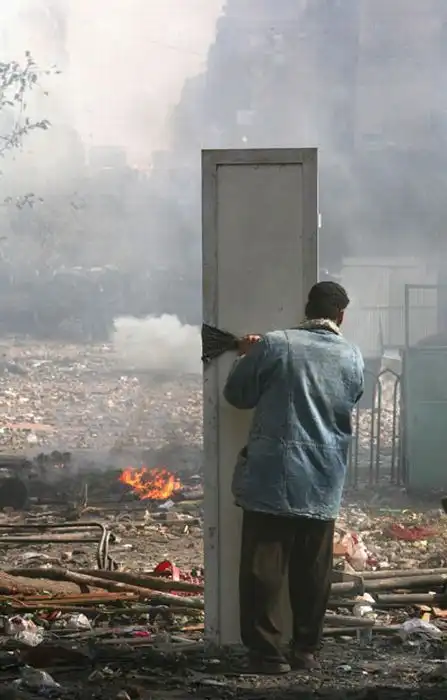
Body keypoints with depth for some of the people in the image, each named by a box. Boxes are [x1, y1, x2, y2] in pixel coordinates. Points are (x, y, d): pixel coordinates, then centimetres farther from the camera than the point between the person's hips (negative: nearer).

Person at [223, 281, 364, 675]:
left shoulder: (274, 346, -7)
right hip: (323, 483, 3)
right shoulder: (353, 358, 4)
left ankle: (267, 653, -1)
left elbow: (237, 395, 3)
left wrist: (250, 357, 20)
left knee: (265, 567, 1)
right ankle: (307, 650, 16)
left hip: (272, 477, -3)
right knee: (313, 570, 12)